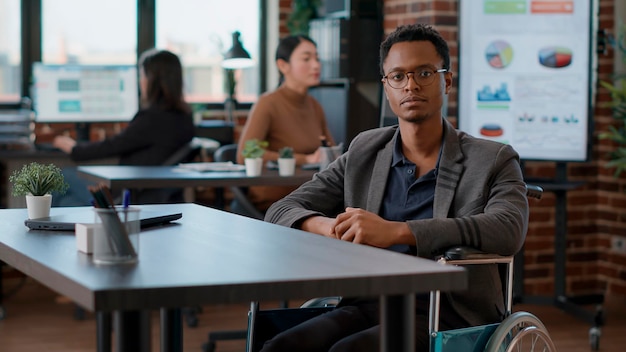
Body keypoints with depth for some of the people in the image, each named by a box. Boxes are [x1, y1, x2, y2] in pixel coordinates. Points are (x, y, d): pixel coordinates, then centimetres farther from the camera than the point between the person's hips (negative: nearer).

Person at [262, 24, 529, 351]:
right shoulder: (363, 152, 15)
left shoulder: (494, 161, 3)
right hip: (365, 306, 4)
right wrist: (328, 227, -14)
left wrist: (395, 231, -28)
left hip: (445, 318, -3)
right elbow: (281, 211, 12)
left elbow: (508, 230, -18)